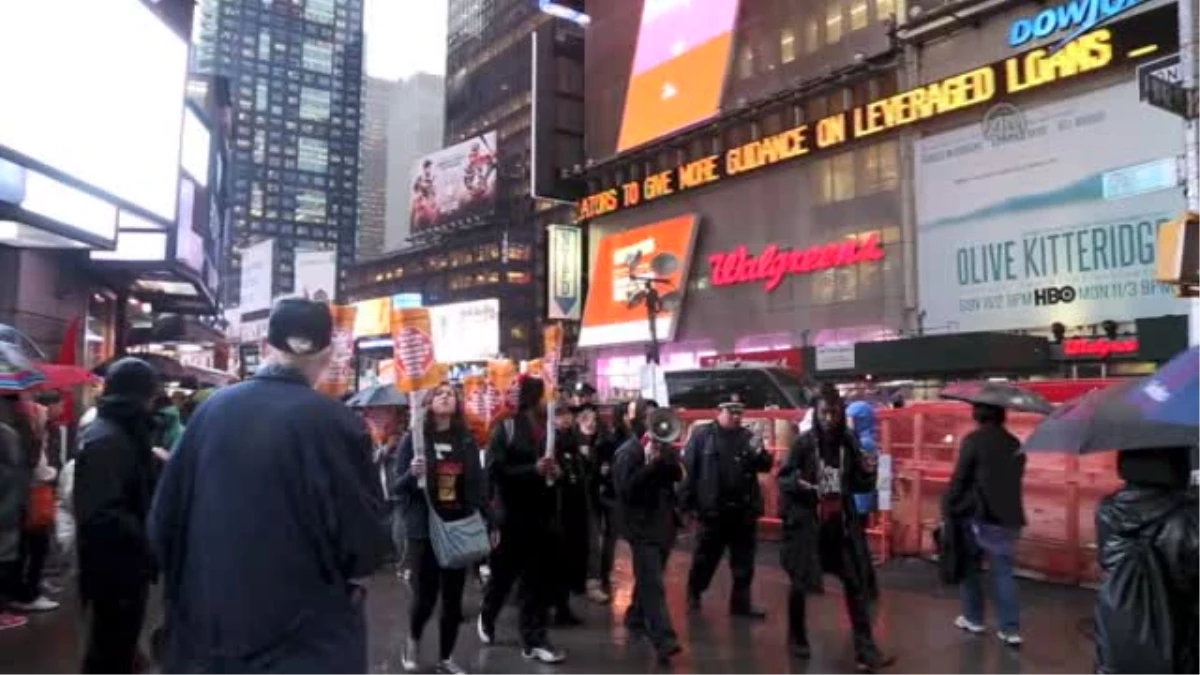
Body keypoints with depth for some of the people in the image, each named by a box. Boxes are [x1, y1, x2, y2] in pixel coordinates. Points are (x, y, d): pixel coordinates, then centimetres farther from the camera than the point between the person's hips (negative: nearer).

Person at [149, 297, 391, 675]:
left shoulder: (212, 409, -4)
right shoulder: (334, 423, -18)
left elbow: (164, 518, 4)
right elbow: (366, 544, -15)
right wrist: (346, 575, 7)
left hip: (208, 626, 5)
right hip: (304, 640, -4)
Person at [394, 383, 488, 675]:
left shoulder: (467, 441, 5)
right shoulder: (414, 439, -4)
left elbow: (478, 485, 8)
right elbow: (398, 486, -4)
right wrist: (412, 473, -25)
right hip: (425, 528, -3)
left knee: (453, 597, 8)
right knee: (425, 595, 0)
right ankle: (413, 639, 32)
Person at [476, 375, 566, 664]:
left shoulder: (548, 429, 8)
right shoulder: (506, 428, -7)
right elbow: (496, 471, -14)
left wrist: (555, 470, -8)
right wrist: (534, 469, -24)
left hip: (540, 515, 4)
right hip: (512, 516, -4)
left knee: (537, 578, 4)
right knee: (503, 574, 12)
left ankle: (534, 639, 10)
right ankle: (487, 617, 37)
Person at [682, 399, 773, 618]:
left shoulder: (747, 436, 7)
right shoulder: (702, 435, -6)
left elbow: (766, 466, 7)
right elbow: (688, 469, -8)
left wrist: (760, 453, -16)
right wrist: (689, 502, -10)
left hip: (744, 509, 3)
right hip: (713, 509, -3)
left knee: (744, 561, 9)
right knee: (705, 557, 14)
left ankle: (741, 602, 21)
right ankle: (693, 593, 35)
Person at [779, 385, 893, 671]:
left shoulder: (849, 443, 0)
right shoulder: (803, 442, -10)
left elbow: (859, 486, 8)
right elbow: (783, 478, -5)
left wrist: (868, 472, -12)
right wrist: (797, 482, -26)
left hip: (842, 524, 3)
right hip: (806, 522, -3)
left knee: (857, 583, 3)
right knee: (800, 583, 9)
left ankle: (865, 651, 12)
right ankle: (797, 640, 31)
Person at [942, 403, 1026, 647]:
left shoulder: (974, 440, -10)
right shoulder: (1015, 444, 8)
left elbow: (959, 478, -12)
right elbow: (1015, 480, 13)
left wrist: (949, 509, -5)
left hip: (978, 515, -4)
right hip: (1009, 518, 5)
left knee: (970, 566, 12)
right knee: (1004, 572, 8)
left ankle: (973, 619, 20)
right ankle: (1011, 629, 6)